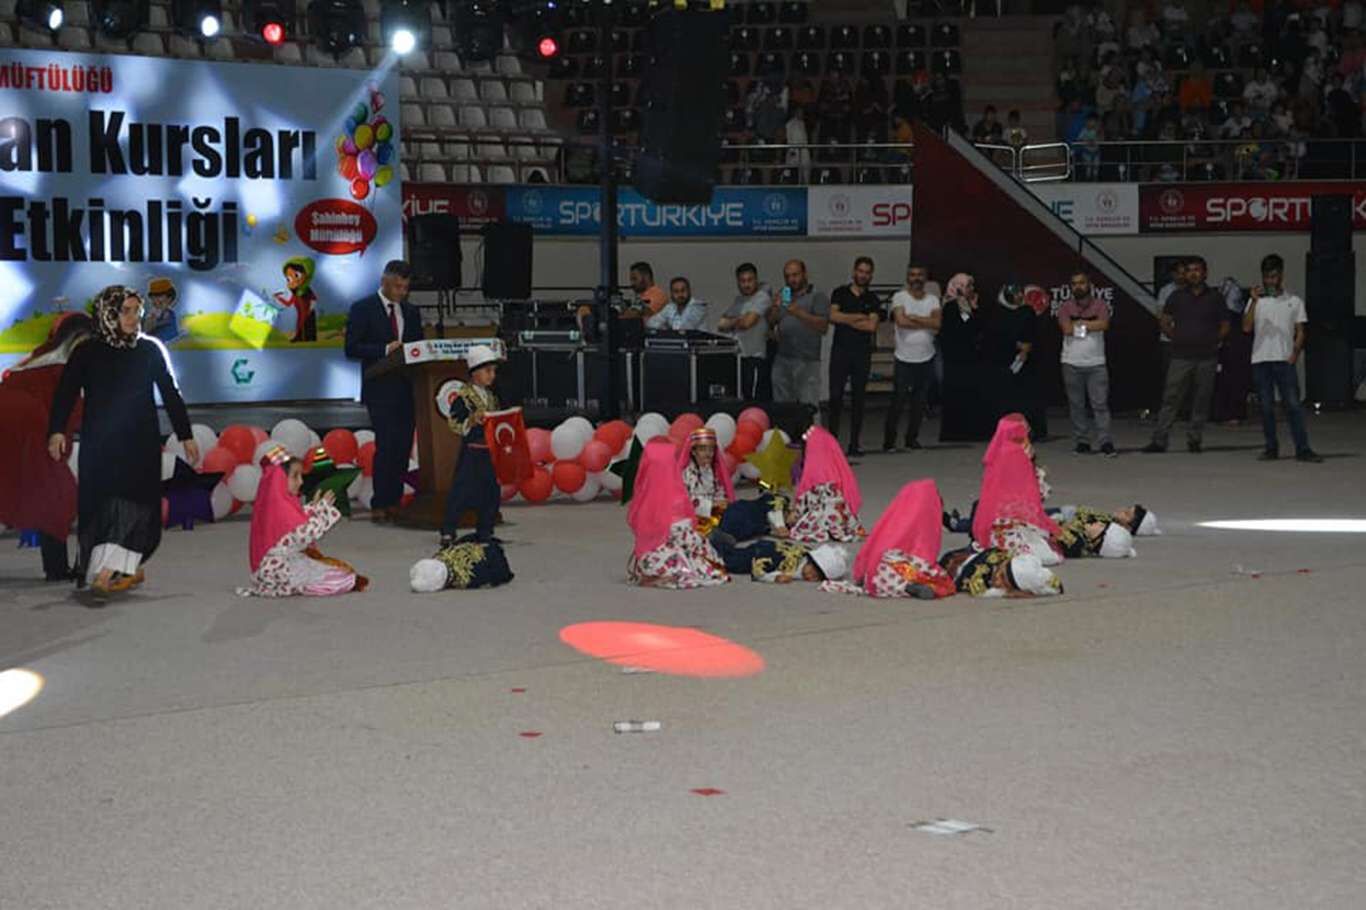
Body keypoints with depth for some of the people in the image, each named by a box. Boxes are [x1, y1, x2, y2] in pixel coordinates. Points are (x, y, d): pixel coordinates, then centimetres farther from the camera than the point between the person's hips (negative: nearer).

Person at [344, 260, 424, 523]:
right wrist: (385, 349, -19)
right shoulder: (363, 309, -1)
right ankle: (379, 505, -5)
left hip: (407, 388, 5)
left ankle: (394, 502, 8)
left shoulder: (411, 312, 16)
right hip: (381, 390, -5)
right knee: (386, 445, -10)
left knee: (403, 447, 3)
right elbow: (351, 348, -7)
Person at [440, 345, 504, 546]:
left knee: (491, 493, 8)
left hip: (490, 452, 7)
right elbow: (454, 424, -13)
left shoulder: (491, 397, 14)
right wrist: (472, 421, -25)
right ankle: (448, 531, 0)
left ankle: (484, 532, 18)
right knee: (462, 491, -6)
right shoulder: (464, 397, -9)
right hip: (471, 452, -7)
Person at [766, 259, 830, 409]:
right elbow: (769, 324, 12)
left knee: (808, 407, -11)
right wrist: (774, 309, -8)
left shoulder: (818, 297, 5)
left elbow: (823, 326, -9)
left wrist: (800, 313, -20)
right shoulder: (781, 297, 20)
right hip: (782, 361, 4)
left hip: (807, 362, -4)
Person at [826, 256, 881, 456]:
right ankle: (832, 438, -1)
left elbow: (872, 325, -5)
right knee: (836, 395, -6)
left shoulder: (872, 299, 9)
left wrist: (847, 320, -5)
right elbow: (833, 316, -8)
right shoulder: (840, 293, 8)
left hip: (862, 352, 1)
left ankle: (854, 443, 6)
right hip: (840, 351, -1)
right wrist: (859, 317, -7)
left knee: (858, 398, 3)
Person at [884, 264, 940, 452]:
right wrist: (926, 324, -9)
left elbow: (937, 323, -10)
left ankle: (912, 438, 20)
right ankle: (889, 441, 1)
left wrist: (913, 317, -14)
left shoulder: (933, 300, 7)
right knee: (898, 401, -5)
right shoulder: (899, 297, -2)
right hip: (904, 359, -4)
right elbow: (901, 321, -18)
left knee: (920, 402, 8)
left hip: (926, 359, 4)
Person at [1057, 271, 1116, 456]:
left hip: (1096, 363, -1)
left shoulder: (1099, 305, 4)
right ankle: (1082, 442, 9)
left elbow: (1104, 324, -14)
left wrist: (1080, 323, -7)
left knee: (1101, 404, -6)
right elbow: (1067, 329, -11)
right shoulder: (1066, 307, 6)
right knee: (1077, 405, 3)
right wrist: (1091, 325, -4)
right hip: (1072, 363, 1)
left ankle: (1106, 443, -8)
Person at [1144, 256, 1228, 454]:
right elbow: (1164, 322, 13)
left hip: (1207, 358, 0)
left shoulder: (1215, 298, 7)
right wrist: (1176, 338, 3)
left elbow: (1225, 326, 10)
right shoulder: (1177, 296, 9)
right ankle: (1159, 440, -4)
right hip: (1181, 356, 0)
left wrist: (1214, 341, 0)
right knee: (1170, 399, -4)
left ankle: (1194, 441, 12)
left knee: (1201, 401, 3)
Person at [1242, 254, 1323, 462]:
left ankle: (1302, 449, -9)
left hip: (1284, 360, -1)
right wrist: (1254, 302, -12)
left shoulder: (1294, 301, 9)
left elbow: (1300, 332, 7)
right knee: (1266, 406, 3)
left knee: (1293, 404, -8)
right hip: (1260, 361, 1)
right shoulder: (1256, 301, 11)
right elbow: (1246, 328, -3)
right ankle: (1272, 448, 10)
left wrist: (1294, 354, -8)